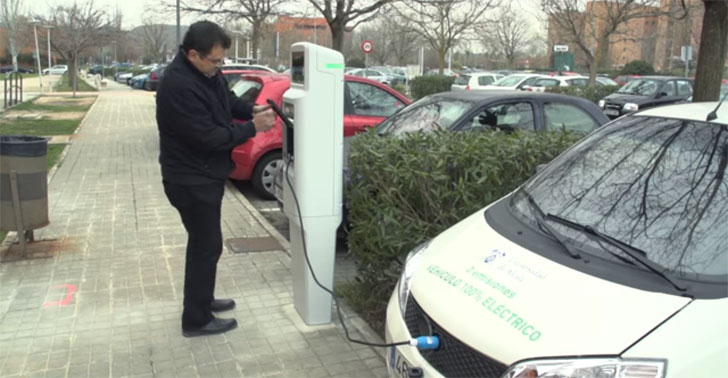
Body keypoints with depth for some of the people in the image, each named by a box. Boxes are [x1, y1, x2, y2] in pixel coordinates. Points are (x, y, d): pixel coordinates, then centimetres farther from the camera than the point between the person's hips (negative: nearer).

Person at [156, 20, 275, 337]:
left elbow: (227, 100, 17)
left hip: (203, 175, 10)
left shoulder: (206, 72, 1)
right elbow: (208, 138, -28)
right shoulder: (179, 87, -29)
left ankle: (202, 300, 38)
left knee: (204, 242, 21)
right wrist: (253, 128, -21)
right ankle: (196, 320, 14)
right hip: (191, 181, -10)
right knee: (206, 246, 0)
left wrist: (251, 109, -3)